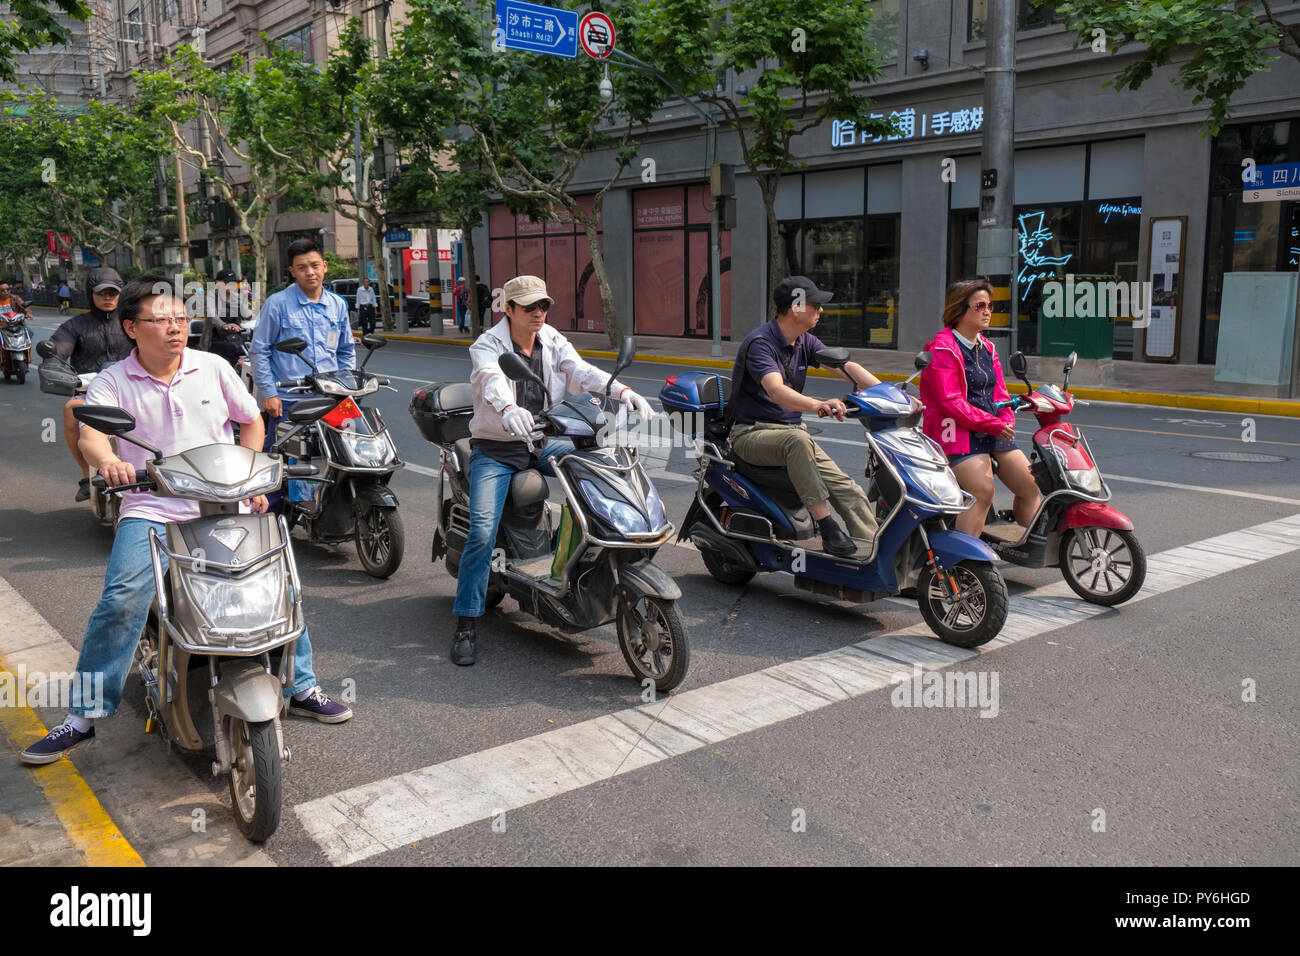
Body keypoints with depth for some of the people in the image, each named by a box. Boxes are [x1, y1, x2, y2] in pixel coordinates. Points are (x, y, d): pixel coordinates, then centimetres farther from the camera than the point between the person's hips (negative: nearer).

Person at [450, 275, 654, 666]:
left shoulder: (554, 343, 6)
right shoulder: (487, 347, -9)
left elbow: (583, 372, -12)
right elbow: (492, 379, -32)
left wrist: (622, 391, -32)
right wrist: (508, 409, -55)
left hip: (542, 442, 4)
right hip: (496, 450, -4)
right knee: (482, 533, -18)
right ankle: (465, 626, -8)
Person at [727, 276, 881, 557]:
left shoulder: (805, 342, 8)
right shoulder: (760, 342, -17)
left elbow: (845, 367, 0)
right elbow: (776, 391, -35)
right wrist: (817, 404, -53)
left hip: (793, 430, 7)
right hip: (752, 433, -7)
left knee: (850, 492, -10)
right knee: (798, 440, -40)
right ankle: (826, 526, -36)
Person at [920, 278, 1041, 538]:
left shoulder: (987, 348, 17)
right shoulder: (943, 348, -10)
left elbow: (999, 391, 18)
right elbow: (950, 402, -17)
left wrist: (1007, 421, -3)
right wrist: (993, 424, -19)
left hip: (993, 432, 9)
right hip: (959, 431, -9)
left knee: (1031, 488, 7)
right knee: (983, 492, -27)